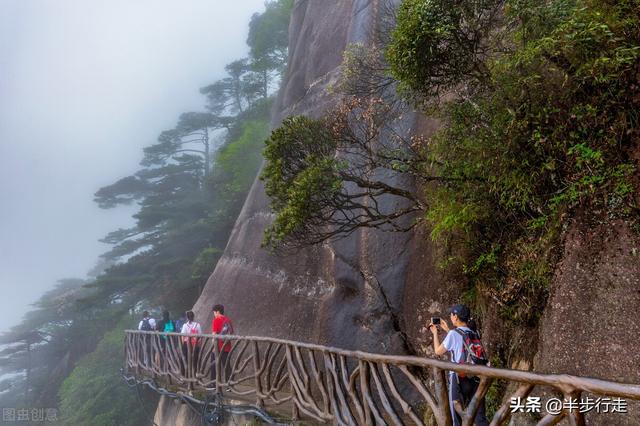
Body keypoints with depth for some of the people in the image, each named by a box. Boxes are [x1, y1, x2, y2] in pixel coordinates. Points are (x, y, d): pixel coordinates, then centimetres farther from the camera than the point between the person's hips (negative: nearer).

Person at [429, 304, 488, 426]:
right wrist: (447, 330, 33)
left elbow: (438, 351, 4)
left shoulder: (453, 333, -8)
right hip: (475, 379, 5)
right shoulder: (474, 334, 10)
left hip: (459, 379, -5)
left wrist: (435, 333, 18)